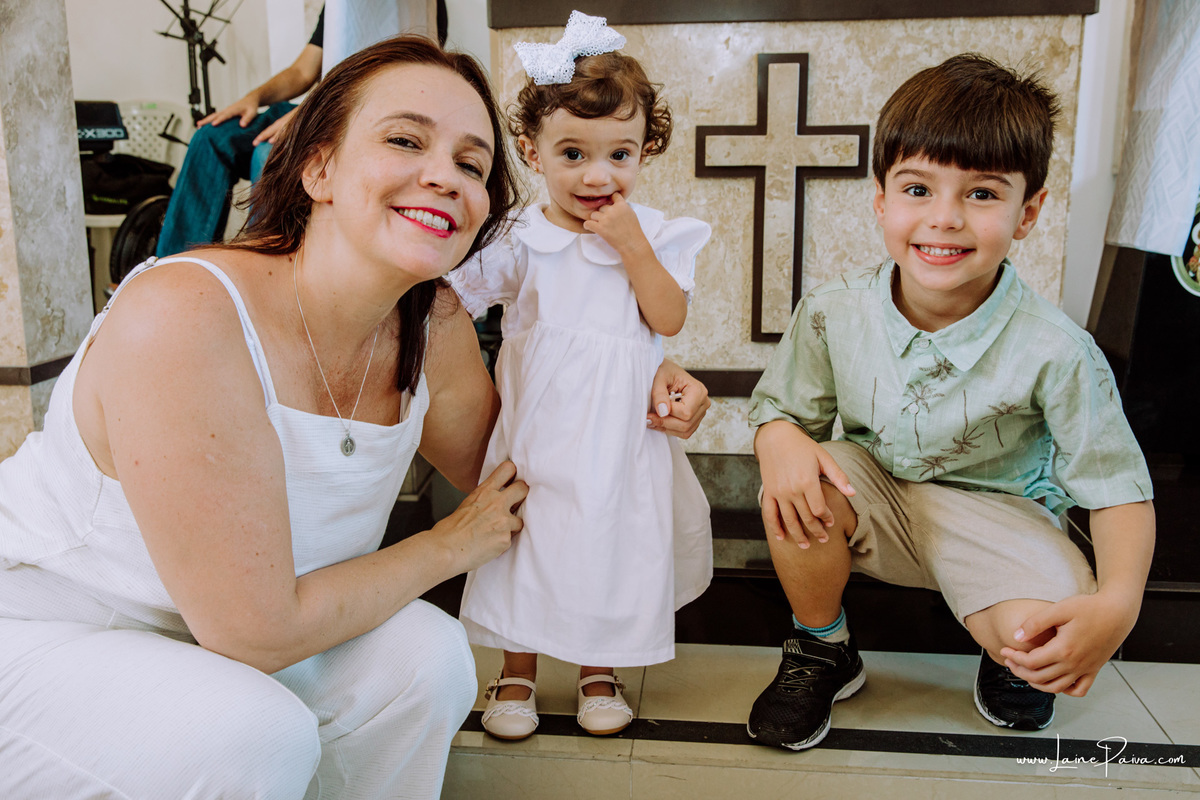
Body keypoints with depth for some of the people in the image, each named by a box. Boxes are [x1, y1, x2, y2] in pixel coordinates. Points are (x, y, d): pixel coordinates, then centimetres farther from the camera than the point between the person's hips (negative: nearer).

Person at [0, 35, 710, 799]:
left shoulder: (434, 324, -13)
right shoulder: (183, 320, -34)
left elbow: (497, 470, 7)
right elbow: (256, 631, -30)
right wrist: (454, 544, -17)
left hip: (213, 644, 6)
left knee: (429, 657, -16)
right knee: (252, 735, -30)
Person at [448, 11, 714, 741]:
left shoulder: (656, 235, -2)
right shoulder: (521, 239, -5)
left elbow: (670, 320, -13)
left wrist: (632, 243, -19)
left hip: (619, 434, 1)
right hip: (535, 430, 0)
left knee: (611, 543, 11)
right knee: (528, 541, 9)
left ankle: (599, 668, 34)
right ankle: (518, 671, 31)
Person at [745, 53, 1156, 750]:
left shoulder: (1055, 352, -22)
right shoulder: (834, 314, -16)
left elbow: (1118, 486, -15)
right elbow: (781, 404, -3)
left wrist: (1118, 602, -32)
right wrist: (779, 437, -29)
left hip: (994, 510, -1)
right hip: (875, 491, 2)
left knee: (1045, 642, -29)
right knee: (792, 492, -30)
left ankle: (1010, 663, 15)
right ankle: (823, 653, 1)